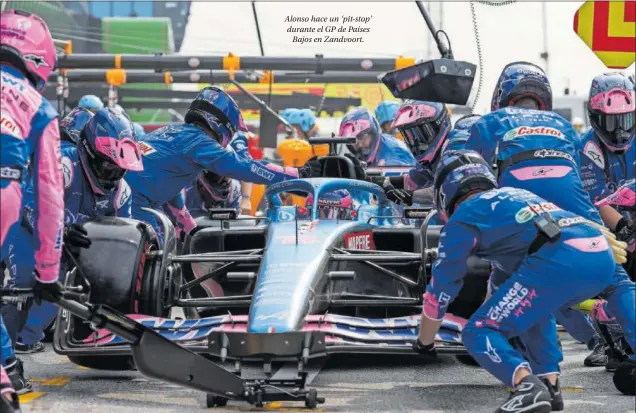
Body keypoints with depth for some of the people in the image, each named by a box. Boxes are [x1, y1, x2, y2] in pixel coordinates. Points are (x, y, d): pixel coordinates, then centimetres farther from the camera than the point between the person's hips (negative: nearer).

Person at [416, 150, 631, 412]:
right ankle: (550, 383, 19)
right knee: (534, 305, 35)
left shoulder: (463, 216, 17)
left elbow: (439, 291, 21)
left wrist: (424, 344, 37)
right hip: (604, 256, 7)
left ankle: (527, 384, -25)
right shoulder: (515, 194, 37)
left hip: (558, 261, -7)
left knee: (479, 333, 2)